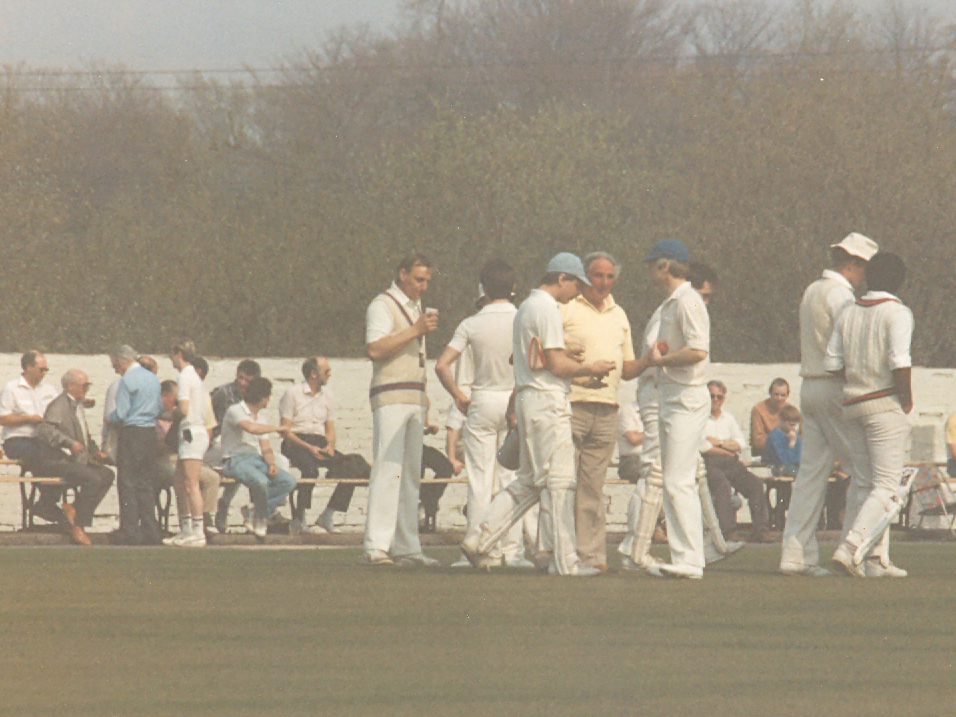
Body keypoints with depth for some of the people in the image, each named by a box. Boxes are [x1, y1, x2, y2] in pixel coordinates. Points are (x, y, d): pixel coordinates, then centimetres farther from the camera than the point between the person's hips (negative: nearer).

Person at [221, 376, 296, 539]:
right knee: (260, 481, -36)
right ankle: (261, 518, -10)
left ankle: (255, 513, -13)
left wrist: (271, 464, -6)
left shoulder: (259, 419, 21)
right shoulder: (235, 411, -5)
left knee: (289, 481, -14)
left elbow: (266, 448, 15)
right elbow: (251, 428, -25)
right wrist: (277, 428, -13)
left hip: (257, 459, 8)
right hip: (236, 460, -8)